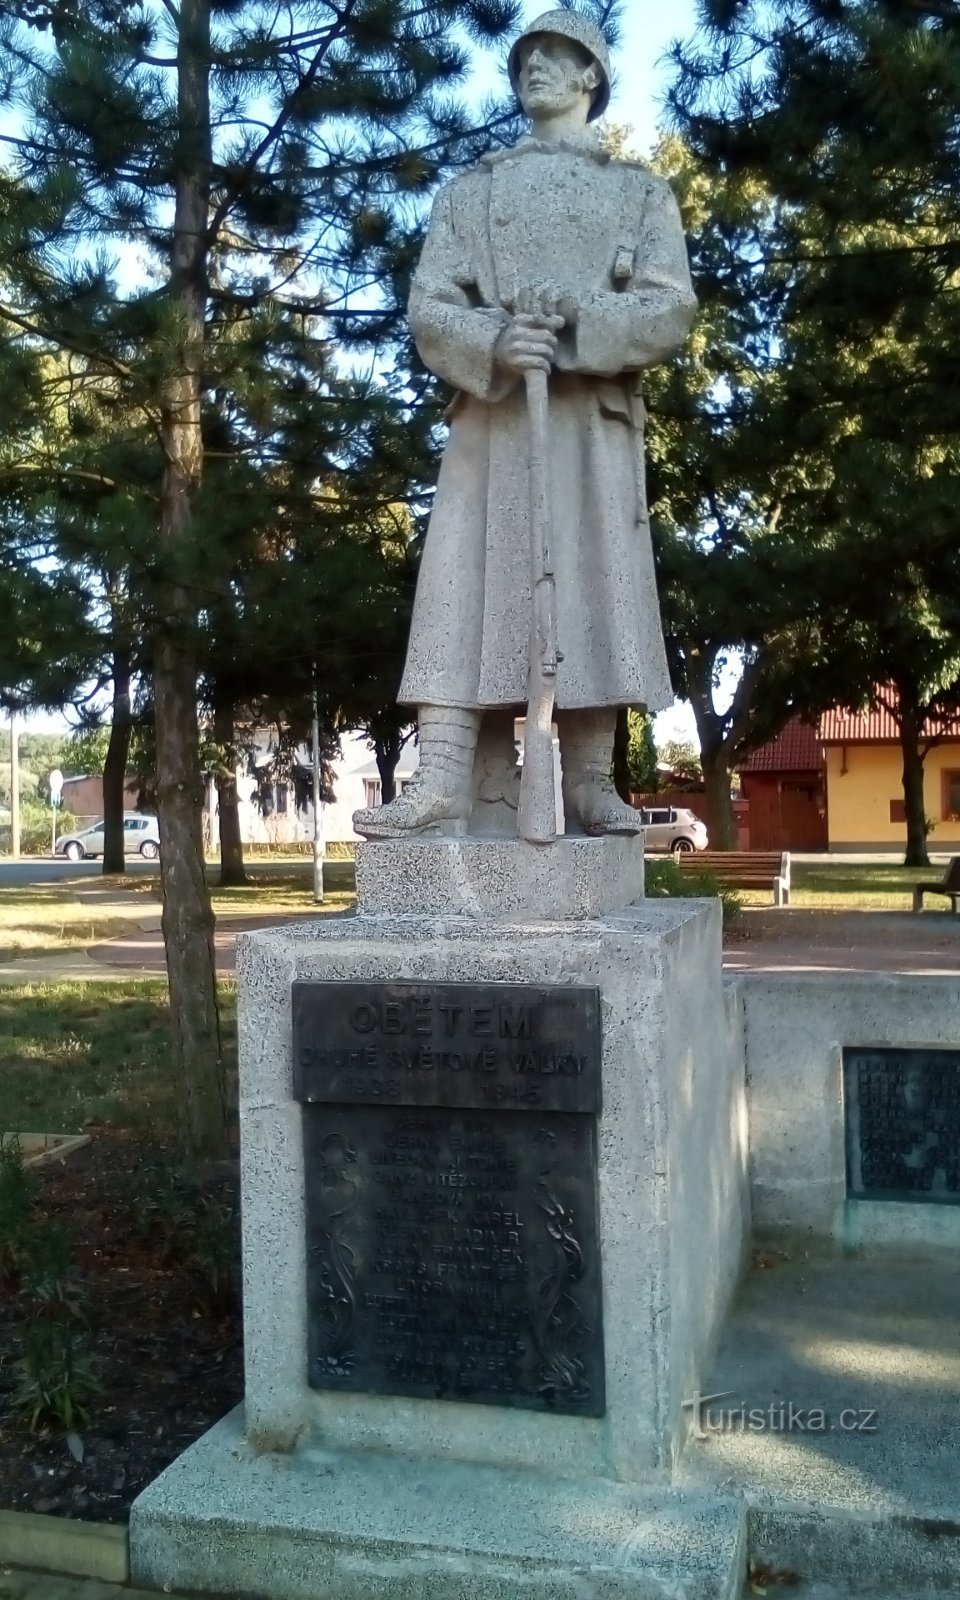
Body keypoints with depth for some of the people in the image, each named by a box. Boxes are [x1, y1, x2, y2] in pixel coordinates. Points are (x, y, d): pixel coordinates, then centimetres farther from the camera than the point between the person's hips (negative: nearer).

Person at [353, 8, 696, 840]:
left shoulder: (641, 190, 18)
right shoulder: (468, 191, 21)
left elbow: (673, 307, 3)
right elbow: (428, 307, 7)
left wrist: (577, 318, -15)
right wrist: (495, 343, -15)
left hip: (595, 418, -1)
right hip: (489, 418, 1)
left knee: (596, 591, -6)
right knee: (463, 587, -11)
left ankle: (591, 785, -3)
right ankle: (442, 781, -16)